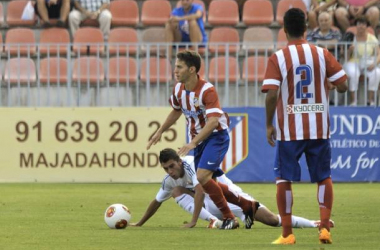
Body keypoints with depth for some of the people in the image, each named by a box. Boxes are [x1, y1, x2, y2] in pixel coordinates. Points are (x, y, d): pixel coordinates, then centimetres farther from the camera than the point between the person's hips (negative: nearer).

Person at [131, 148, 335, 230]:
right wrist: (139, 224, 21)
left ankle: (315, 224, -8)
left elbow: (200, 190, -32)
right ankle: (214, 221, -26)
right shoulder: (169, 181, 3)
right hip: (212, 206, 7)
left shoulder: (191, 164, -21)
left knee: (272, 220, -16)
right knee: (177, 191, -14)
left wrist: (193, 221, -37)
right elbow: (156, 202, 18)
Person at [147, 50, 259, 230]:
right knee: (206, 182, 8)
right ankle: (248, 206, 24)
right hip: (199, 139, 8)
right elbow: (176, 111, 21)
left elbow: (213, 121, -33)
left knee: (202, 176, -23)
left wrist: (193, 143, -39)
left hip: (216, 136, -8)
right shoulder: (178, 89, 0)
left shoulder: (207, 90, -24)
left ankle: (229, 218, -10)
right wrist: (160, 132, 20)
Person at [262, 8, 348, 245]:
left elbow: (271, 95, -15)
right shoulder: (322, 54, -1)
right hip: (319, 129, 2)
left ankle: (287, 233, 6)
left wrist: (269, 125, -3)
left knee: (284, 180, 8)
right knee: (324, 177, 15)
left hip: (289, 130, -2)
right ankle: (325, 227, 3)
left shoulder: (277, 58, -7)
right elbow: (342, 86, -1)